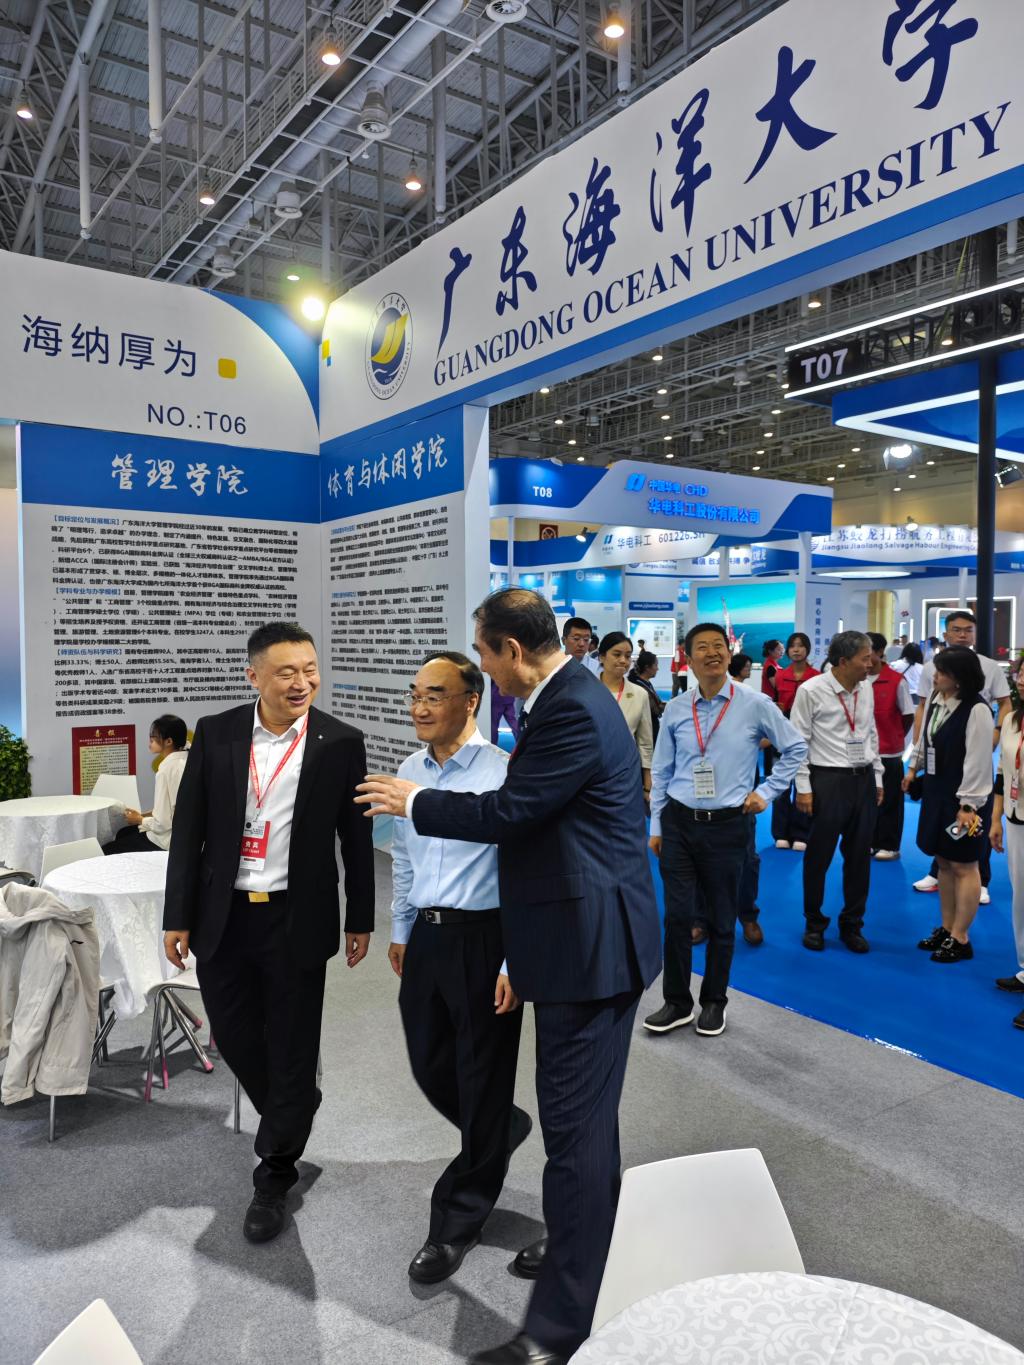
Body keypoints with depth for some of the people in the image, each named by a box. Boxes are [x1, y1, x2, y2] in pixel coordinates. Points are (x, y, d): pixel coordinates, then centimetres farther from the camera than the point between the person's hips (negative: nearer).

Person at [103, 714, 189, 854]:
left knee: (107, 850, 7)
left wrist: (139, 819, -4)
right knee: (123, 833, 29)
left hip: (168, 841, -9)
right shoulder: (183, 762, 2)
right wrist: (145, 815, 8)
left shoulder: (167, 770, -23)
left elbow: (162, 823, -22)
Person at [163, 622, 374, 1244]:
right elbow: (190, 830, 1)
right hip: (223, 916, 3)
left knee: (292, 1051, 8)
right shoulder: (215, 734, -3)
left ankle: (274, 1180, 30)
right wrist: (178, 917, 1)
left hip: (298, 920, -2)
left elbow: (356, 838, 0)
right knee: (234, 1036, 15)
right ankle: (292, 1110, 46)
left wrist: (360, 919, 3)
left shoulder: (341, 743, -7)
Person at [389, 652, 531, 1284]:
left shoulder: (503, 774, -17)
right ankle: (501, 1131, 49)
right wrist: (401, 930, 20)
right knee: (430, 1066, 19)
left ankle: (457, 1225, 29)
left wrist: (515, 963, -16)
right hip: (425, 938, 7)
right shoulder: (409, 772, 6)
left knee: (482, 1079, 8)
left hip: (484, 939, -7)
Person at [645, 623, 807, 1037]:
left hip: (728, 825, -1)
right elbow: (661, 772, 8)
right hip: (678, 822, 2)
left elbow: (795, 748, 7)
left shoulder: (755, 705, -5)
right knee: (677, 916, 3)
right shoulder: (675, 709, 2)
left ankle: (714, 1003, 29)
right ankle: (677, 1003, 21)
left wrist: (766, 792, 2)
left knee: (722, 920, 11)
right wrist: (655, 826, 8)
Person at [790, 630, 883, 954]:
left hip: (864, 779, 5)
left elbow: (871, 734, 15)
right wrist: (803, 788, -10)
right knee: (819, 857, 6)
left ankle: (851, 925, 28)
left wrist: (877, 777, 14)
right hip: (828, 779, -5)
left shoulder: (866, 688, 6)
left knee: (859, 856, 12)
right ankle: (814, 924, 24)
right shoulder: (811, 691, -11)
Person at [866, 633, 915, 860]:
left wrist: (894, 739, 2)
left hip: (889, 752, -4)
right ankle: (869, 842, 24)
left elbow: (908, 716, -3)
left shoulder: (897, 680, -10)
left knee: (889, 801, 7)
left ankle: (889, 846, 17)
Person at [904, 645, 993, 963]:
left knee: (963, 866, 4)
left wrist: (968, 804, -19)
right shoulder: (936, 698, 2)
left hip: (962, 797, -8)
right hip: (936, 791, 8)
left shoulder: (977, 710, -21)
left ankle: (960, 939, 15)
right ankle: (947, 928, 29)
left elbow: (978, 761, -20)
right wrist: (914, 768, 25)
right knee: (943, 862, 16)